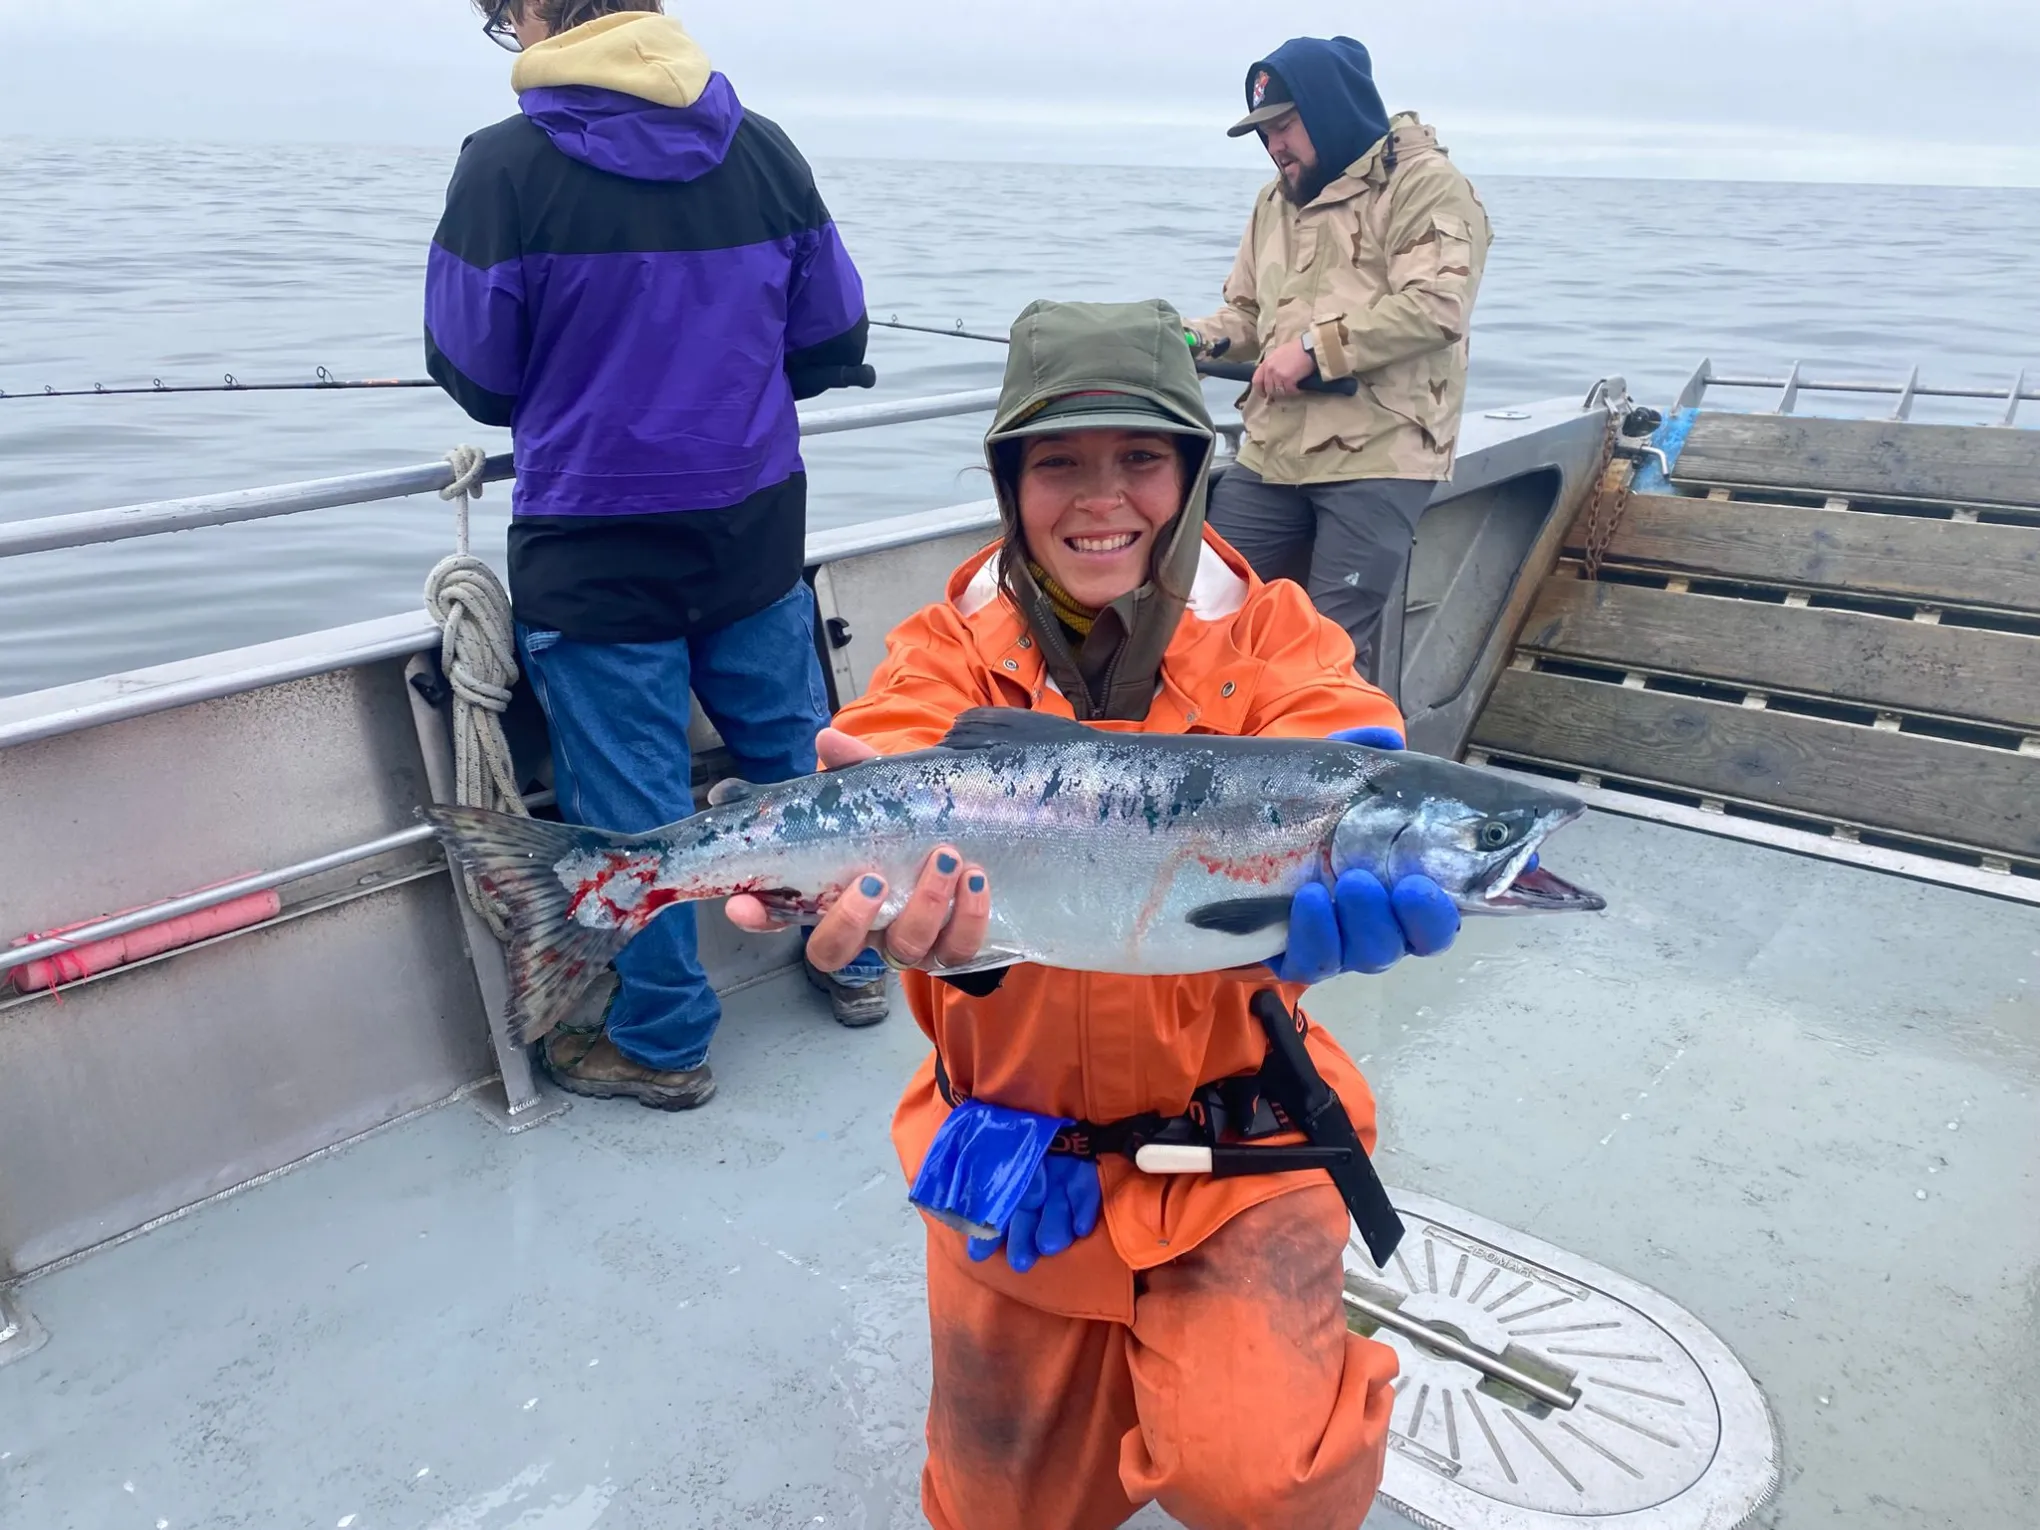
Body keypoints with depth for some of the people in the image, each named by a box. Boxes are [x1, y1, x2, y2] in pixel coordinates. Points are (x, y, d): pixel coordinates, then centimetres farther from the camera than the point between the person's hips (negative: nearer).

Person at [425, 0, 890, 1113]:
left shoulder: (506, 166, -13)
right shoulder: (763, 150, -1)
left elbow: (478, 378, -6)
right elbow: (832, 345, 5)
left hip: (594, 554, -4)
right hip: (755, 530, 4)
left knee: (630, 804, 8)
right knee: (795, 750, 20)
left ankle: (662, 1043, 22)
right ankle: (854, 958, 36)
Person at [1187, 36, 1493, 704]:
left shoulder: (1425, 184, -4)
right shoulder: (1275, 201, 21)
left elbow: (1436, 305, -17)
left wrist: (1314, 347, -18)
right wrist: (1198, 338, 4)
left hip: (1379, 455, -8)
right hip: (1272, 455, 8)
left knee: (1338, 645, -11)